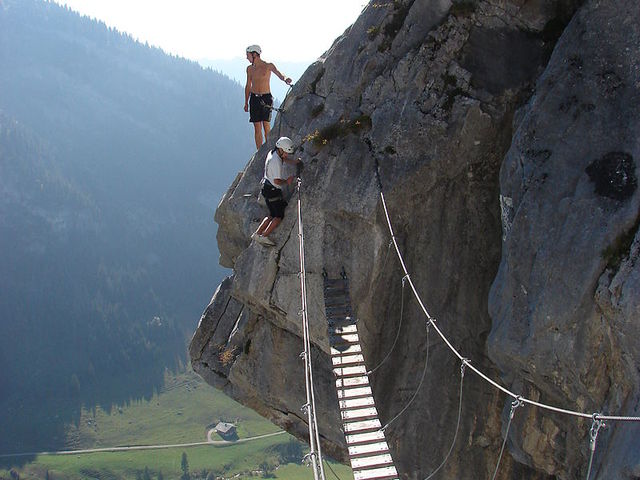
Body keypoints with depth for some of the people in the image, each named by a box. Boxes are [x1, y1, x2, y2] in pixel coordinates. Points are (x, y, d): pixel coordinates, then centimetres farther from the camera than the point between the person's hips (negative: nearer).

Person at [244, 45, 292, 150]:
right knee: (257, 127, 1)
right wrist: (246, 103, 16)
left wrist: (284, 78, -41)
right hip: (254, 98, 3)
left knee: (266, 125, -9)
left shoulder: (268, 66, -3)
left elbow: (279, 74, -18)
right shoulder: (249, 69, 9)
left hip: (266, 98, -3)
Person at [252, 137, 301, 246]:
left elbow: (284, 159, 28)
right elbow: (277, 181, -25)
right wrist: (286, 182, -8)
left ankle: (257, 233, 13)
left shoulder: (272, 153, 7)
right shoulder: (276, 161, -23)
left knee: (273, 215, 16)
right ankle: (264, 236, -8)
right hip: (273, 191, -10)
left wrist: (294, 161, 10)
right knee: (279, 216, -5)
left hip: (267, 189, 10)